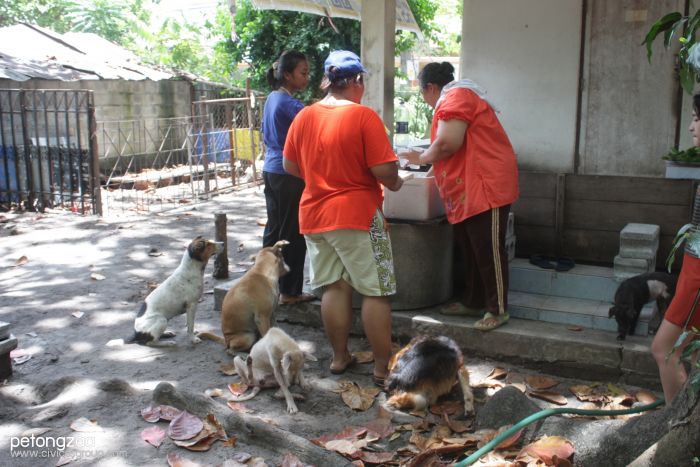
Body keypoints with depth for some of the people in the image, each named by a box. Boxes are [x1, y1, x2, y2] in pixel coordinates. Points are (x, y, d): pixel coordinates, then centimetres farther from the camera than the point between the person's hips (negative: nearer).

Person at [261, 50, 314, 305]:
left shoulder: (272, 98, 12)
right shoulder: (289, 103, -16)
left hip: (271, 171, 9)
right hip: (289, 175, -9)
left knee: (274, 229, 16)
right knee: (293, 235, -1)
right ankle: (289, 292, 6)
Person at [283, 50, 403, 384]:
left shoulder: (304, 117, 4)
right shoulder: (364, 116, -13)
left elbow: (289, 165, 12)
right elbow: (384, 170, -16)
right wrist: (394, 184, 4)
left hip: (314, 214, 6)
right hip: (357, 213, -6)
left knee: (334, 287, 14)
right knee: (376, 292, 3)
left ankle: (339, 357, 22)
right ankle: (383, 366, 9)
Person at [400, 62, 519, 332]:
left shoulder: (455, 97, -13)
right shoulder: (458, 98, 21)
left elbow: (448, 143, -24)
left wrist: (422, 158, -9)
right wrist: (428, 160, 16)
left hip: (486, 187, -11)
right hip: (466, 191, 11)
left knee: (488, 251, -3)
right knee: (470, 250, 15)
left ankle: (498, 310, 5)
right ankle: (473, 302, 25)